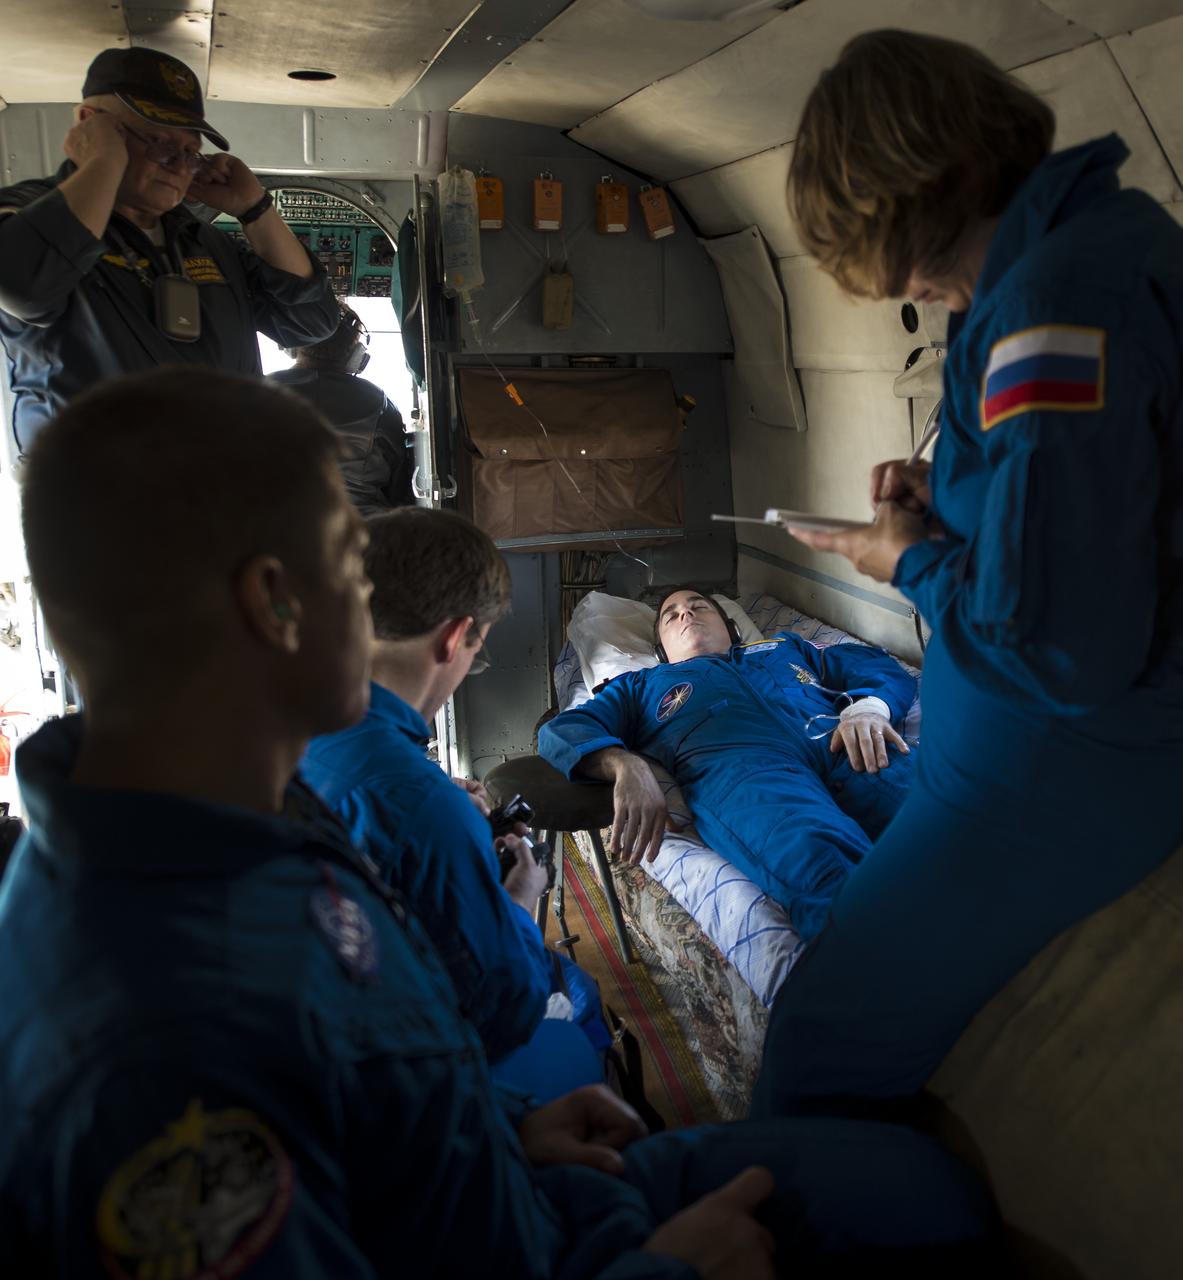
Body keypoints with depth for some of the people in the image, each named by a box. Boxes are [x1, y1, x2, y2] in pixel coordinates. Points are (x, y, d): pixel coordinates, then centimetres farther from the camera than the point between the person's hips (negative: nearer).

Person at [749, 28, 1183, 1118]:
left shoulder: (1053, 303, -25)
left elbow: (1060, 647, -28)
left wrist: (913, 564, -10)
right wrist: (946, 504, 9)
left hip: (1061, 778, -10)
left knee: (828, 1038, -5)